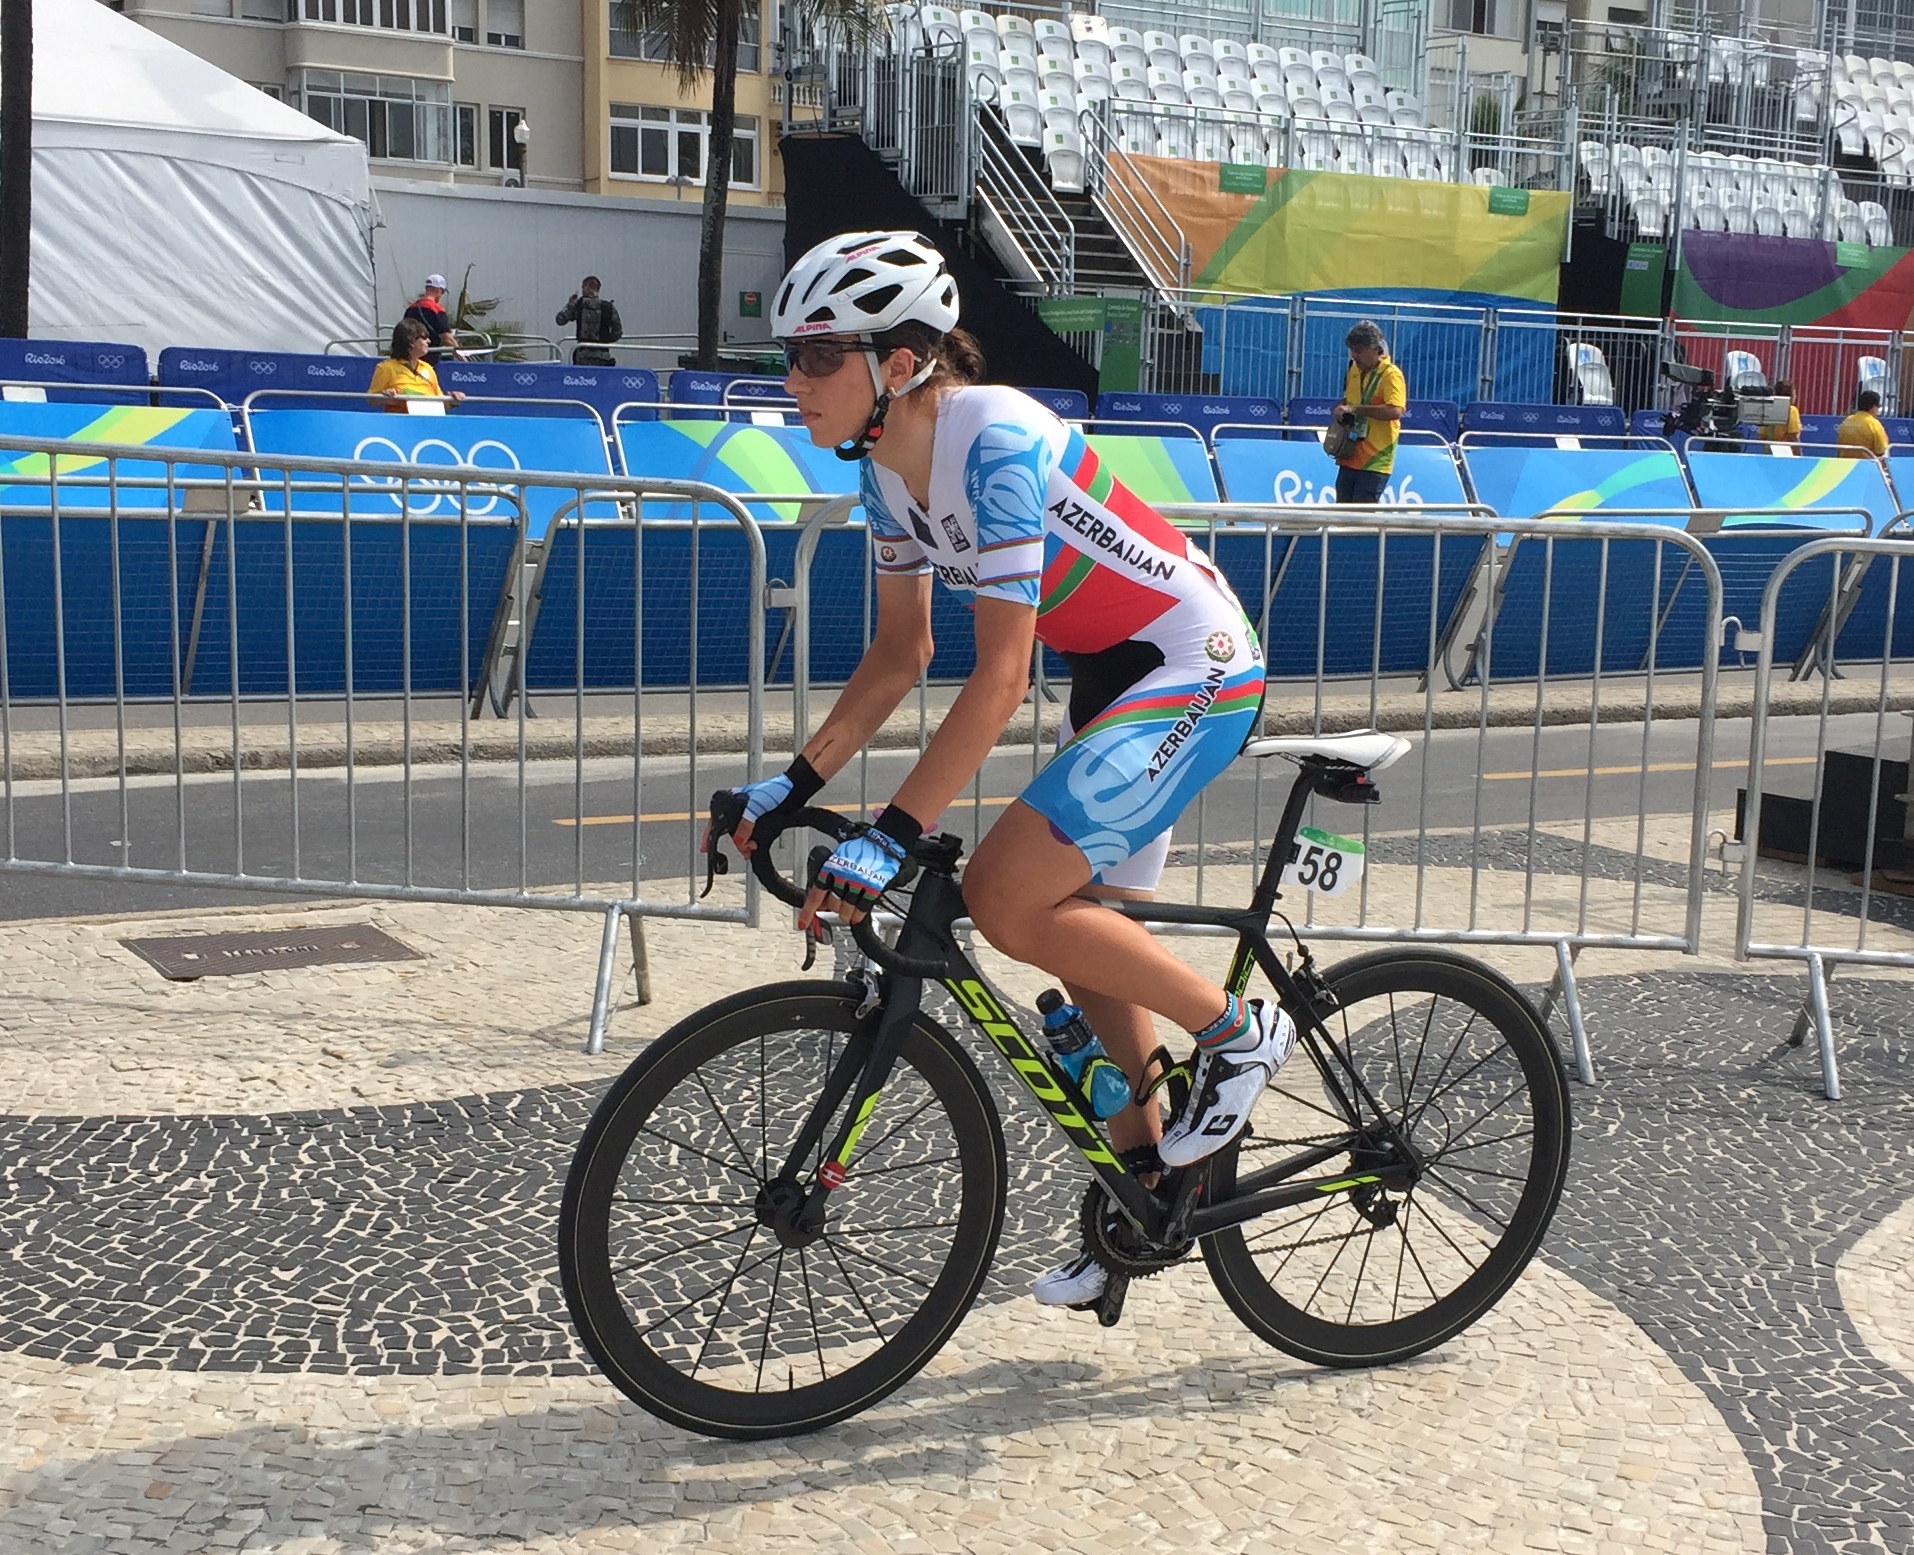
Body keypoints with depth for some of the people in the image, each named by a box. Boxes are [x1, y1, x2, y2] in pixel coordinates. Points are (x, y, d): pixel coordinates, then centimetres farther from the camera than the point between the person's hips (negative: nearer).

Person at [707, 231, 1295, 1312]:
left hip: (1199, 669, -9)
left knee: (1007, 902, -18)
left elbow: (1000, 678, -30)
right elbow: (902, 651, 6)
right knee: (1085, 935, 12)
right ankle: (1147, 1187, 27)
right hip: (1117, 675, 9)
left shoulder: (997, 443, -28)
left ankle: (1240, 1032, -1)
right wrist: (799, 783, 0)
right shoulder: (888, 462, -1)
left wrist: (891, 838, -32)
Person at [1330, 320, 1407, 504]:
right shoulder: (1354, 370, 12)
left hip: (1374, 461, -8)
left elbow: (1395, 411, -25)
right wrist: (1341, 411, 5)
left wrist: (1355, 409, -24)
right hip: (1350, 457, 8)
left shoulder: (1391, 374, -11)